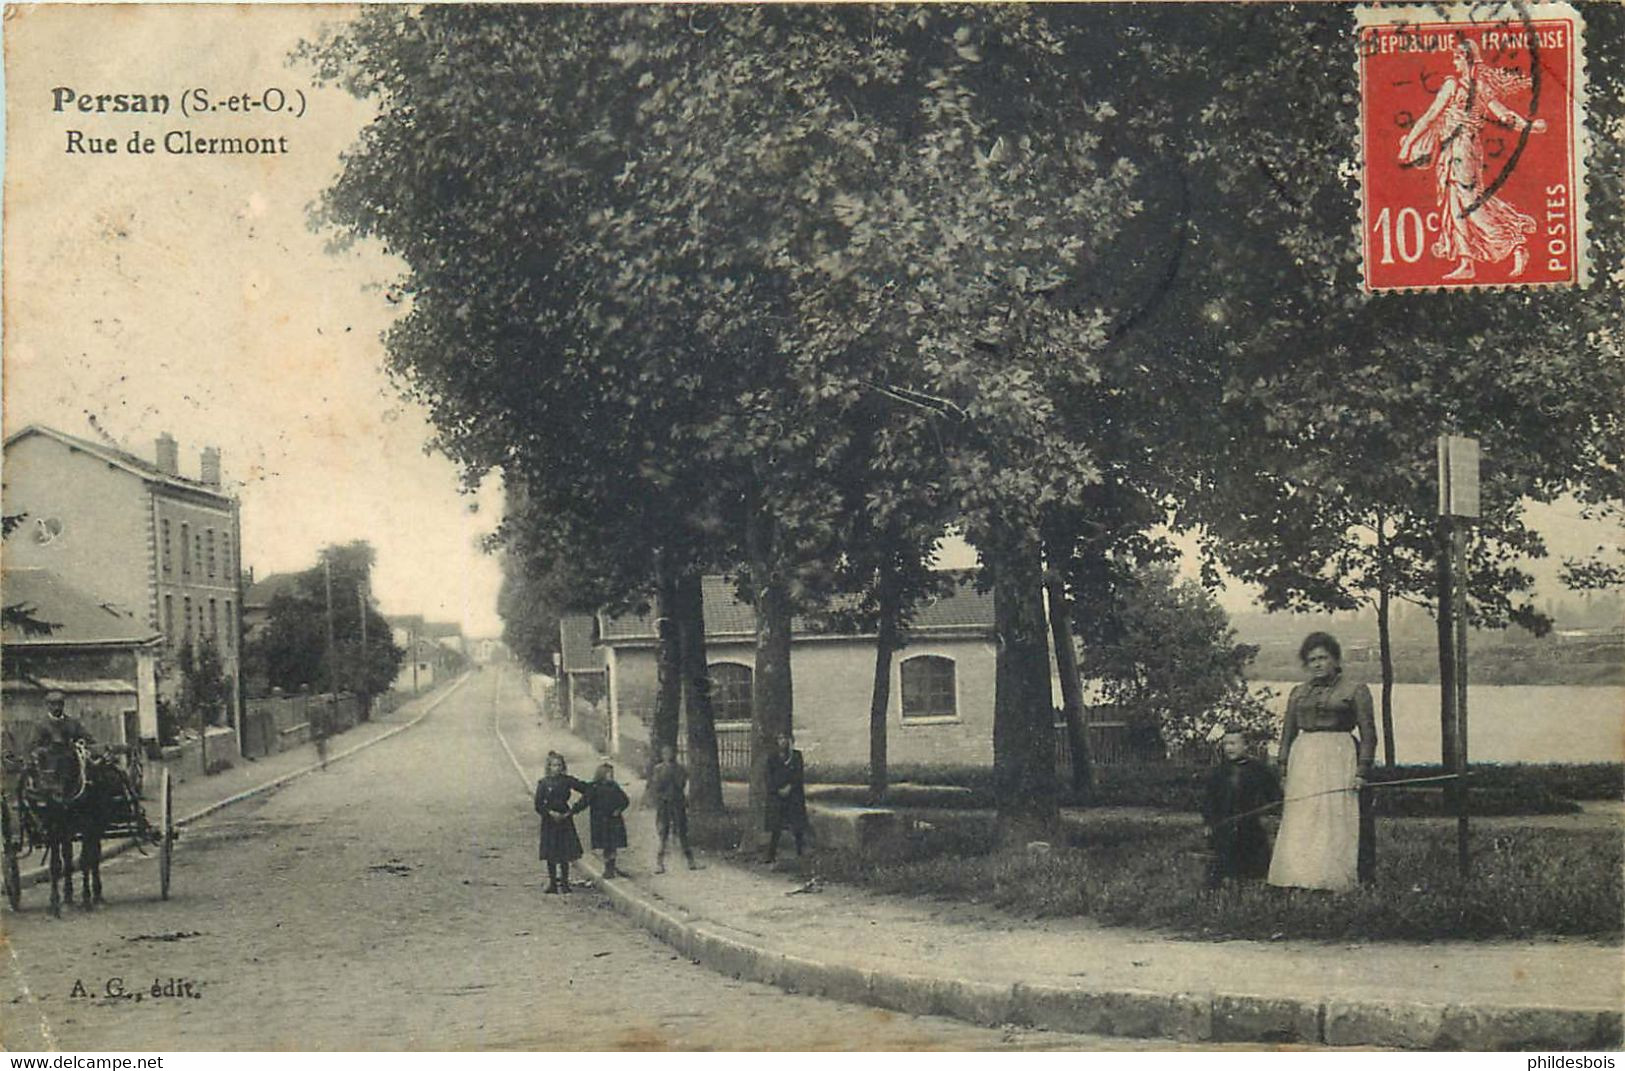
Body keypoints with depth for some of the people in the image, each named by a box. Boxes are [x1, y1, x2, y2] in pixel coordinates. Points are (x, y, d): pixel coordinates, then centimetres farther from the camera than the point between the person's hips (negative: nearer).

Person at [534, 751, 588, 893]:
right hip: (549, 821, 0)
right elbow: (538, 805, -3)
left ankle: (564, 882, 9)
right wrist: (551, 813, -16)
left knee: (565, 854, 1)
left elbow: (586, 790, 2)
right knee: (550, 854, 2)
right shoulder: (544, 783, -2)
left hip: (564, 819, 0)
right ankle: (552, 882, 10)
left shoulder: (567, 781, 0)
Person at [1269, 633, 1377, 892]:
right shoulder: (1298, 693, 17)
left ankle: (1334, 883, -7)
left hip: (1337, 760, -4)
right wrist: (1285, 768, 8)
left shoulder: (1355, 691, 5)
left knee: (1335, 820, -8)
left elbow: (1368, 735, 2)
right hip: (1302, 760, 4)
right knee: (1299, 825, -1)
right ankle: (1301, 882, 0)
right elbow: (1287, 733, 19)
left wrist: (1362, 771, -8)